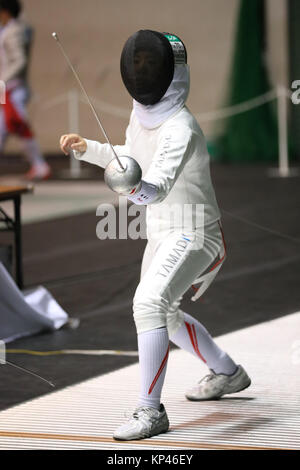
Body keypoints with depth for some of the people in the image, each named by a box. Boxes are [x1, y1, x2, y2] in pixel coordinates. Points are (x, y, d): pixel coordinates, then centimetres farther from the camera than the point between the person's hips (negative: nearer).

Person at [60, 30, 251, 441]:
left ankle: (150, 411, -26)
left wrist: (140, 189, -64)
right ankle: (228, 374, 46)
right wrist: (86, 148, 7)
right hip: (163, 234, 9)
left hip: (195, 236, -9)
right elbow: (133, 158, 19)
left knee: (149, 305, -29)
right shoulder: (142, 112, -1)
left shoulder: (181, 128, -27)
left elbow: (161, 186, -42)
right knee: (164, 316, 23)